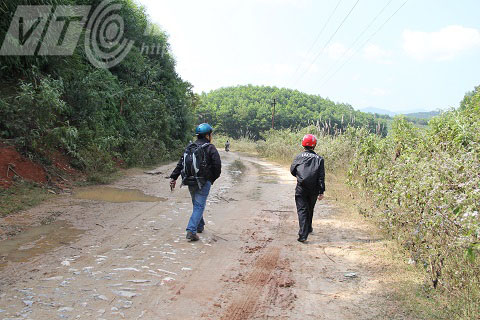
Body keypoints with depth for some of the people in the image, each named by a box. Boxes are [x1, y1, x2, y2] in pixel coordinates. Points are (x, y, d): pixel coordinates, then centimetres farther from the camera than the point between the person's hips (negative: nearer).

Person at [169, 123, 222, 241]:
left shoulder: (189, 147, 8)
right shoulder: (210, 148, -9)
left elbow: (180, 163, 5)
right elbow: (217, 166, -12)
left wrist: (173, 177, 5)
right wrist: (213, 179, 4)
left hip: (190, 182, 6)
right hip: (203, 182, -6)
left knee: (196, 204, 22)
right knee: (199, 206, -3)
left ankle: (200, 226, 35)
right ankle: (191, 231, -12)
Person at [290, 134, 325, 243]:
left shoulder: (299, 157, -2)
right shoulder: (319, 159, -1)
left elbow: (292, 170, 6)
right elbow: (321, 177, -4)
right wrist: (321, 192, -3)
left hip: (301, 189, -2)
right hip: (313, 190, 2)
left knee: (302, 211, -1)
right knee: (310, 210, 21)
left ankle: (303, 235, -11)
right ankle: (308, 228, 41)